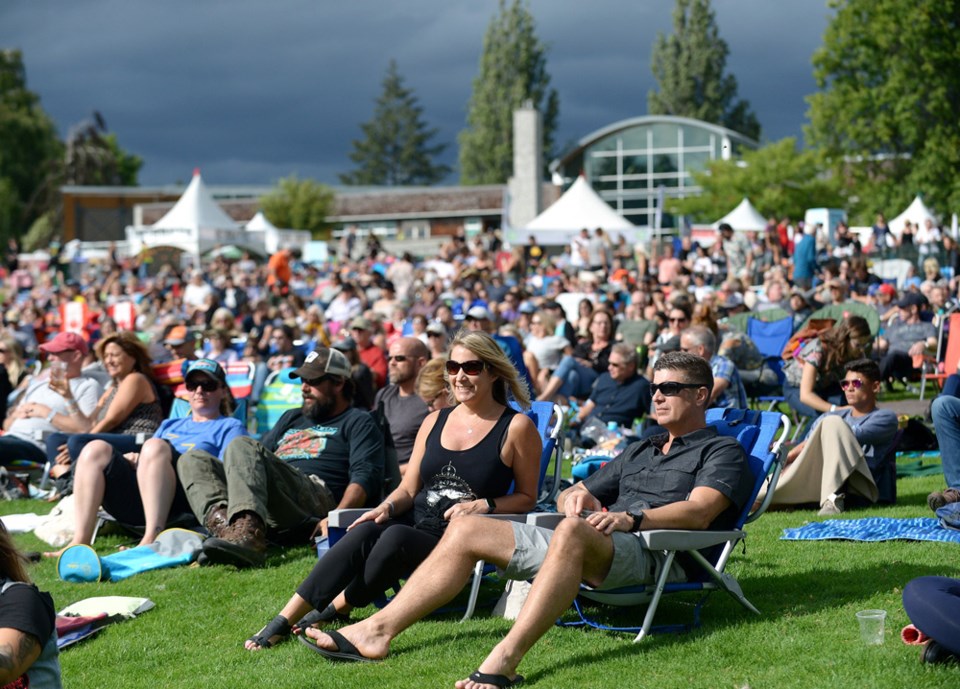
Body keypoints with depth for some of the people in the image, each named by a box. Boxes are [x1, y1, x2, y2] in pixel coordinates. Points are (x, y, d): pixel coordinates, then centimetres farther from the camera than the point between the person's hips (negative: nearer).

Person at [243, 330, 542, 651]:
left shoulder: (517, 427, 1)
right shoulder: (435, 421, 16)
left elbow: (526, 497, 6)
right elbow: (408, 489, 15)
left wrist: (483, 505, -11)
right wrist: (387, 507, -7)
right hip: (415, 526, 4)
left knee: (396, 538, -35)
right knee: (365, 531, -30)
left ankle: (337, 609, -16)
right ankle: (283, 621, -33)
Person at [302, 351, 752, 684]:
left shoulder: (721, 451, 10)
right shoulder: (638, 452, 33)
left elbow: (699, 512, -10)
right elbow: (570, 500, 31)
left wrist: (629, 519, -24)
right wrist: (576, 494, 5)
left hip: (653, 554, -8)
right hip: (587, 549, 8)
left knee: (572, 530, -41)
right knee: (466, 529, -3)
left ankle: (505, 660, -52)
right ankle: (377, 630, -13)